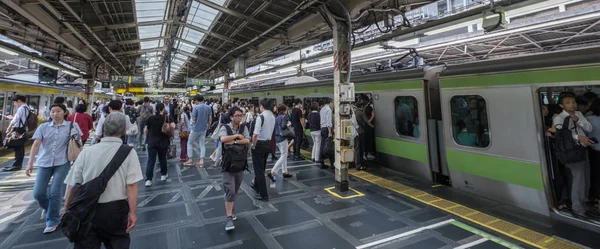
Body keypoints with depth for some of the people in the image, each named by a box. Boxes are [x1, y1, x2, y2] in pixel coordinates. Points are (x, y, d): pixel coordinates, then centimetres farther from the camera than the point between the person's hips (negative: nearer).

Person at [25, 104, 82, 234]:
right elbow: (36, 144, -2)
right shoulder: (43, 127, 5)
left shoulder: (72, 126, 0)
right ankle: (48, 207, 37)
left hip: (62, 163, -3)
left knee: (55, 192, -6)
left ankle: (52, 220, 13)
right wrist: (30, 163, -12)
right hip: (44, 163, 3)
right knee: (38, 193, 2)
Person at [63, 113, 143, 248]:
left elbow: (72, 185, 3)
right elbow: (131, 185, -15)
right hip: (116, 209, -1)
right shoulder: (129, 152, -8)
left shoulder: (86, 152, 0)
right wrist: (132, 212, -11)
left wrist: (66, 211, 14)